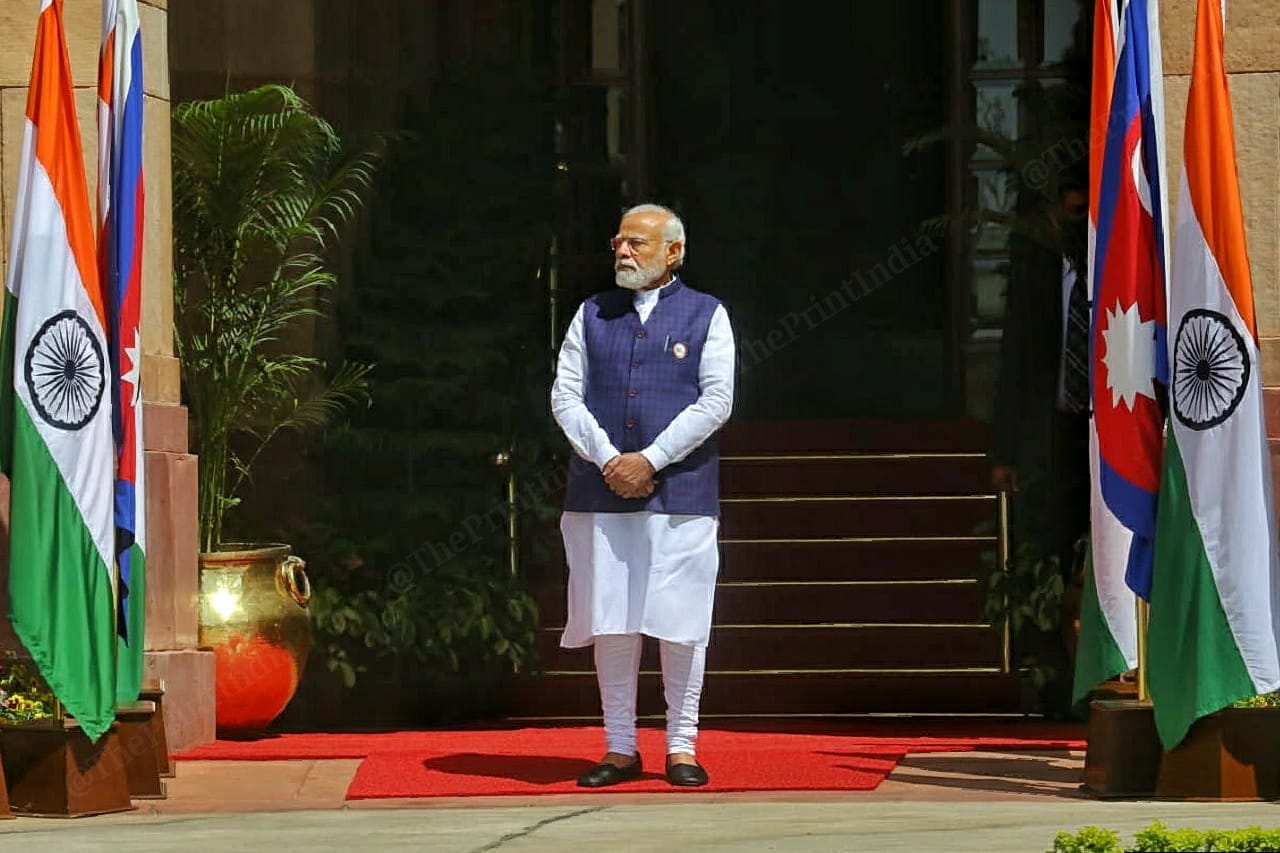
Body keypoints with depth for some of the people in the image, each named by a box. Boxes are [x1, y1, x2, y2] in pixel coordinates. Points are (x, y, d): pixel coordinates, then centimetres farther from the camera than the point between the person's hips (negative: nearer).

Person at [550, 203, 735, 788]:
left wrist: (649, 460, -12)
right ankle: (620, 748, 9)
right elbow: (565, 395, 6)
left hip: (680, 492, -2)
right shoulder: (592, 316, 13)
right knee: (610, 619, 2)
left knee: (680, 619, -2)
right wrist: (607, 459, -9)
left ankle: (682, 748, 6)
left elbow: (716, 401, -3)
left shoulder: (706, 316, 6)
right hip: (600, 493, 2)